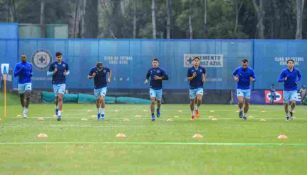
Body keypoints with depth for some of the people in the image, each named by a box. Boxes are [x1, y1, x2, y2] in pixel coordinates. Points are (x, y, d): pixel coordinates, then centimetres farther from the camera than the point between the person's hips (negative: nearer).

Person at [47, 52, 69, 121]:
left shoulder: (65, 64, 3)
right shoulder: (53, 64, 0)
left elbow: (68, 71, 17)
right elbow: (48, 73, 4)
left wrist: (66, 73, -6)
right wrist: (53, 72, -16)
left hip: (62, 83, -1)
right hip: (55, 83, 1)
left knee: (60, 98, -13)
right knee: (57, 98, 9)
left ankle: (59, 114, -16)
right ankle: (57, 107, 42)